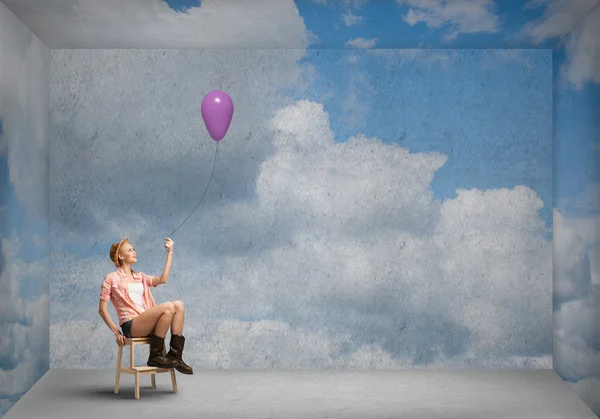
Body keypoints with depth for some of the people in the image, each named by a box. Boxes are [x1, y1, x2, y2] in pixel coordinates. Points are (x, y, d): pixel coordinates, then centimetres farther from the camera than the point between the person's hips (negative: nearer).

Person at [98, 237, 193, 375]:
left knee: (178, 304, -18)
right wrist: (117, 332, -6)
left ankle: (176, 356, -19)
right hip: (130, 326, -6)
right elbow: (102, 310, 2)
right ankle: (155, 356, -20)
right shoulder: (111, 279, 6)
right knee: (168, 307, -28)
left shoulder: (140, 277, 24)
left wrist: (169, 252, 5)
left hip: (147, 324, 6)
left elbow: (162, 279, 5)